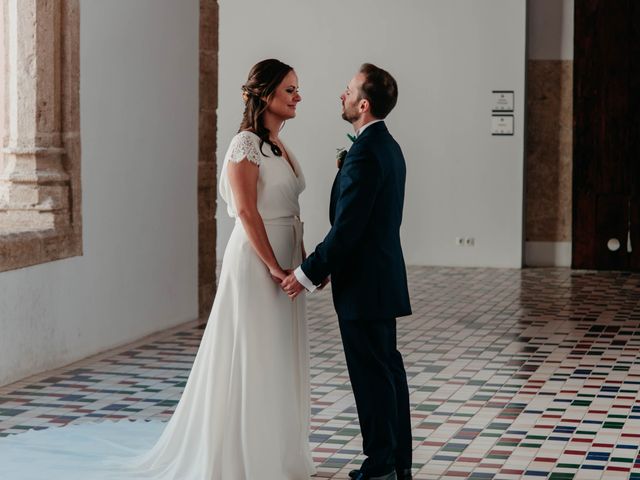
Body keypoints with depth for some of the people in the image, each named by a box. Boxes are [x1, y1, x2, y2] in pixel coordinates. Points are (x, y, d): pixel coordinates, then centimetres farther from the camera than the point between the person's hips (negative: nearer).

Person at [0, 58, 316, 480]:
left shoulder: (281, 149, 14)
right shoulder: (246, 145, -12)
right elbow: (247, 212, -19)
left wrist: (306, 261, 6)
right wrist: (274, 267, -20)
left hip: (283, 264, 8)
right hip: (255, 262, -8)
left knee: (280, 360, 12)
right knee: (251, 359, -1)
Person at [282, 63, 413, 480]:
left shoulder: (365, 154, -20)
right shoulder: (388, 147, 12)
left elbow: (346, 228, -22)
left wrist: (308, 273, -14)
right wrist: (326, 266, 17)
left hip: (364, 284, -10)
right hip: (382, 277, 10)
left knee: (372, 375, -3)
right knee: (388, 368, 14)